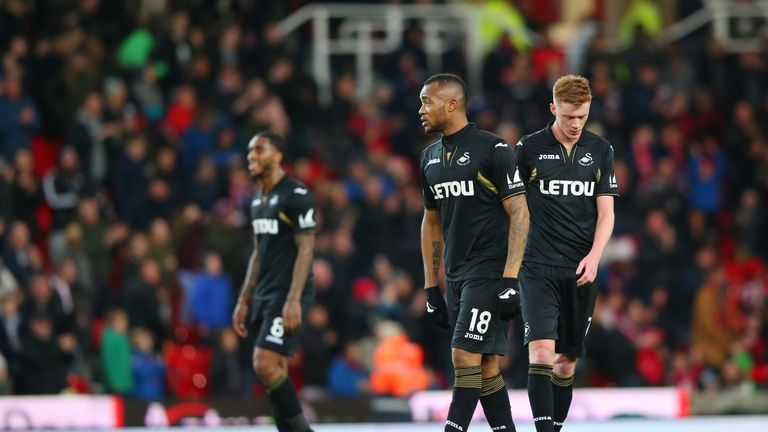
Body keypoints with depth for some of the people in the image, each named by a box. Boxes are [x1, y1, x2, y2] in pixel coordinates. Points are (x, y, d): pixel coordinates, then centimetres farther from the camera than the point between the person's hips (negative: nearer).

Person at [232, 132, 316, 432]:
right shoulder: (258, 200, 16)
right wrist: (244, 301, 18)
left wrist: (294, 300, -22)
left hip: (287, 295, -9)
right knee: (275, 372, 6)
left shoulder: (296, 195, -10)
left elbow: (305, 249, -15)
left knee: (266, 365, -18)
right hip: (264, 295, 9)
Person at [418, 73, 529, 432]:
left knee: (465, 357, -14)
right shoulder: (430, 158, 13)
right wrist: (431, 287, 17)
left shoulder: (492, 150, -10)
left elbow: (519, 214, -12)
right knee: (485, 367, 7)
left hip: (489, 274, -8)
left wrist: (510, 278, -18)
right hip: (456, 278, 8)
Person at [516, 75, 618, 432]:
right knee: (541, 352, -17)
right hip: (538, 267, -3)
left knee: (566, 363, 8)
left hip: (580, 272, 3)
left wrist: (593, 257, -9)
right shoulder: (529, 148, -1)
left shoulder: (601, 151, 7)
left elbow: (606, 212, 6)